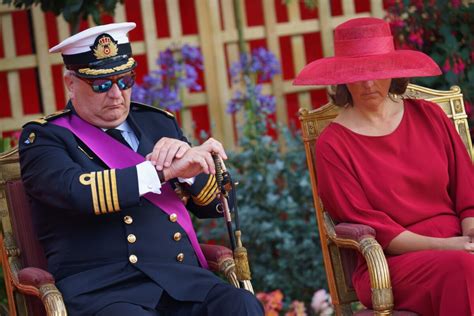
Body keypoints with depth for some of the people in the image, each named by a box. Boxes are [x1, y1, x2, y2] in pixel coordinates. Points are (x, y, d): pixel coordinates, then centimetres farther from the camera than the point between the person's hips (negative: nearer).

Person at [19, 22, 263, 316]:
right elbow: (76, 192, -16)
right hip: (103, 290, -4)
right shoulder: (44, 138, 6)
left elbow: (217, 202, 19)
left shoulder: (159, 123, 21)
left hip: (182, 280, 4)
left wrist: (186, 161, -2)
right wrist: (165, 170, -19)